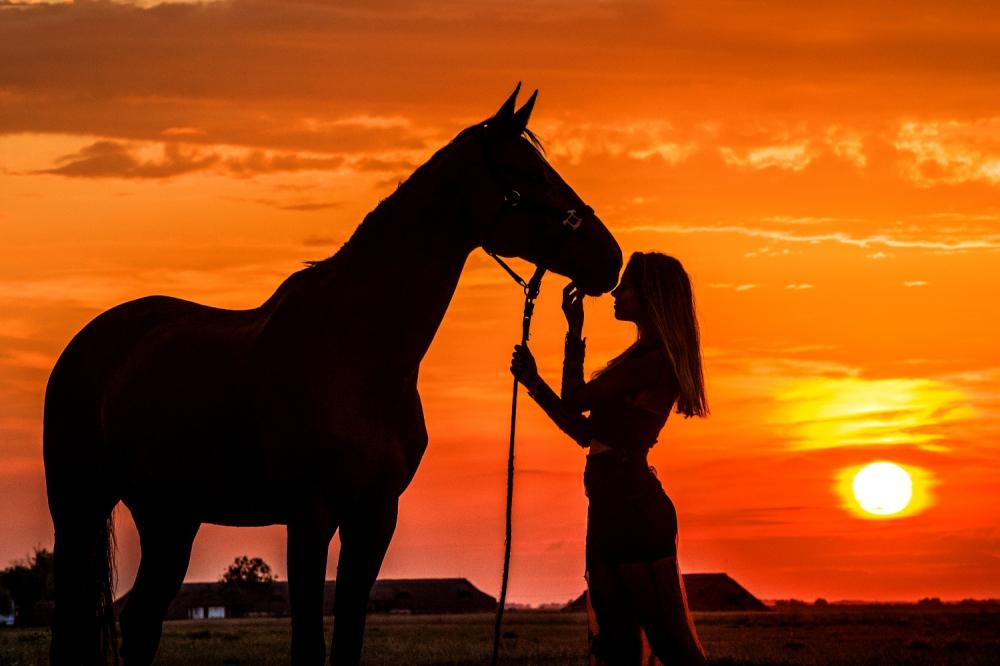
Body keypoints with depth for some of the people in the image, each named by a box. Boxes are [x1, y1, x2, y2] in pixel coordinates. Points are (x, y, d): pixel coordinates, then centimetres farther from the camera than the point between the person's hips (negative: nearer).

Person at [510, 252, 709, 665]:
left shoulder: (654, 361, -11)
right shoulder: (643, 359, 19)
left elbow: (574, 400, -10)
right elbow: (585, 432, 20)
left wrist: (574, 331, 3)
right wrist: (533, 383, 17)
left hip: (631, 506, -10)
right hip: (614, 507, 10)